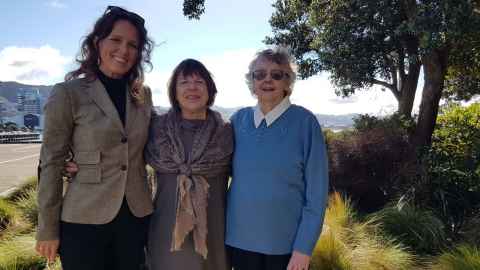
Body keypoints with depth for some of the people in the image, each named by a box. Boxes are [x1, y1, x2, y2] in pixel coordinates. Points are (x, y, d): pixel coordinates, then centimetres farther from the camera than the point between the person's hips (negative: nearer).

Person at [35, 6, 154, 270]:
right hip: (85, 220, -4)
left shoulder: (143, 95, 4)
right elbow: (51, 163, -6)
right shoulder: (68, 94, -7)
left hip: (136, 217, 4)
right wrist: (48, 229, -5)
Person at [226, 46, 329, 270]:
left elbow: (317, 190, -9)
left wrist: (304, 247, -11)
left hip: (286, 242, -3)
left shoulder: (304, 121, -9)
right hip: (239, 238, 3)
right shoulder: (239, 119, 0)